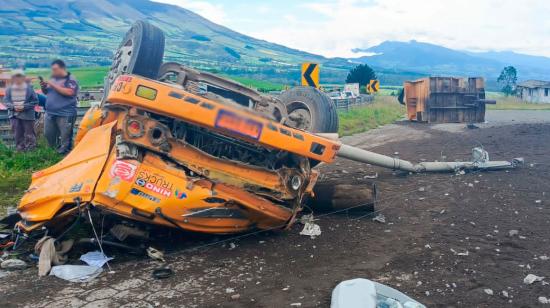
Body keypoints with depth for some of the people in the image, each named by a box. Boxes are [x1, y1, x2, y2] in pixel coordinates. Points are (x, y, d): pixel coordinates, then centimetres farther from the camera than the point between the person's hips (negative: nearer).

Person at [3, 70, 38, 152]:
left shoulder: (29, 88, -7)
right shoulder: (9, 89, 1)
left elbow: (35, 101, -6)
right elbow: (6, 101, 5)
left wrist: (24, 106, -17)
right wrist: (13, 107, -14)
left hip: (27, 114, -3)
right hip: (14, 114, 3)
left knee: (29, 133, 6)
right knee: (17, 133, 8)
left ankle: (30, 148, 18)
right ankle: (20, 147, 19)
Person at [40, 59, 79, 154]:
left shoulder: (70, 80, -7)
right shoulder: (52, 79, 13)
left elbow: (69, 92, -23)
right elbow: (47, 93, 23)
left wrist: (53, 85, -20)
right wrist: (43, 87, 0)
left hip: (65, 114, -7)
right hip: (50, 113, 8)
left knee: (64, 138, -6)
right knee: (48, 135, 14)